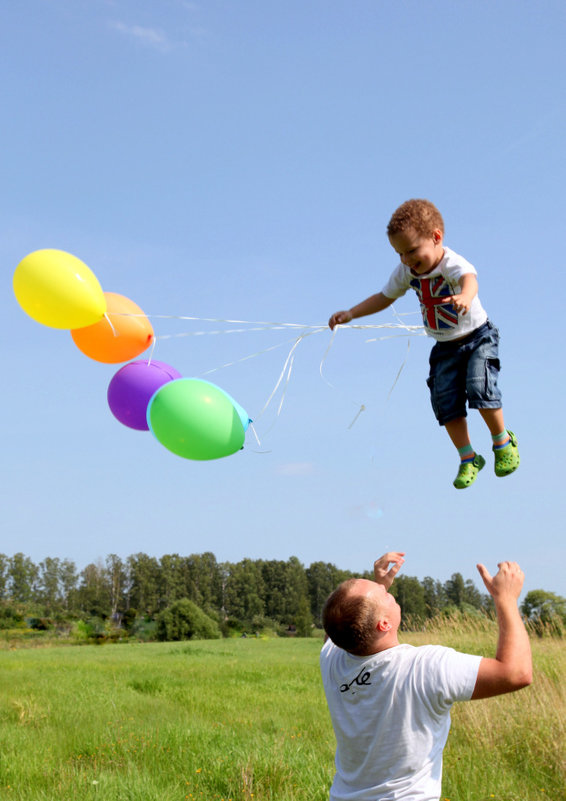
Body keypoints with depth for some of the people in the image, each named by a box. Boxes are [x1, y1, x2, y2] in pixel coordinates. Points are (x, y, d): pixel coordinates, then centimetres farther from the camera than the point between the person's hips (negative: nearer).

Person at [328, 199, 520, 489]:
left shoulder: (453, 264, -28)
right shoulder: (406, 272, -8)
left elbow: (469, 279, -52)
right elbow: (384, 297, 9)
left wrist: (465, 297, -77)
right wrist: (350, 314, 2)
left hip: (478, 338, -6)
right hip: (445, 347, 6)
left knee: (480, 389, -22)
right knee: (445, 402, -3)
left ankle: (504, 442, 4)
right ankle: (468, 458, 13)